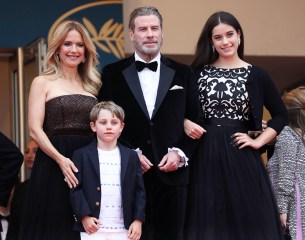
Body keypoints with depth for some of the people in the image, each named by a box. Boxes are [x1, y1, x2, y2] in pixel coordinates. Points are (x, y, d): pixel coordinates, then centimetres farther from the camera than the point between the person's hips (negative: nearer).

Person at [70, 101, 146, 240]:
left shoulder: (131, 156, 9)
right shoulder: (82, 155, 2)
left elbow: (139, 190, 7)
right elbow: (76, 189, -1)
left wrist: (138, 220, -1)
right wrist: (84, 216, -11)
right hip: (92, 228, -2)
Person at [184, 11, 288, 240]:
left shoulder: (256, 74, 2)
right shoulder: (198, 72, 6)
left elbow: (281, 115, 8)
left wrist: (258, 141, -1)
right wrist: (186, 123, -4)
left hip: (240, 156, -1)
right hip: (205, 156, 1)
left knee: (244, 218, 1)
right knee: (207, 221, 4)